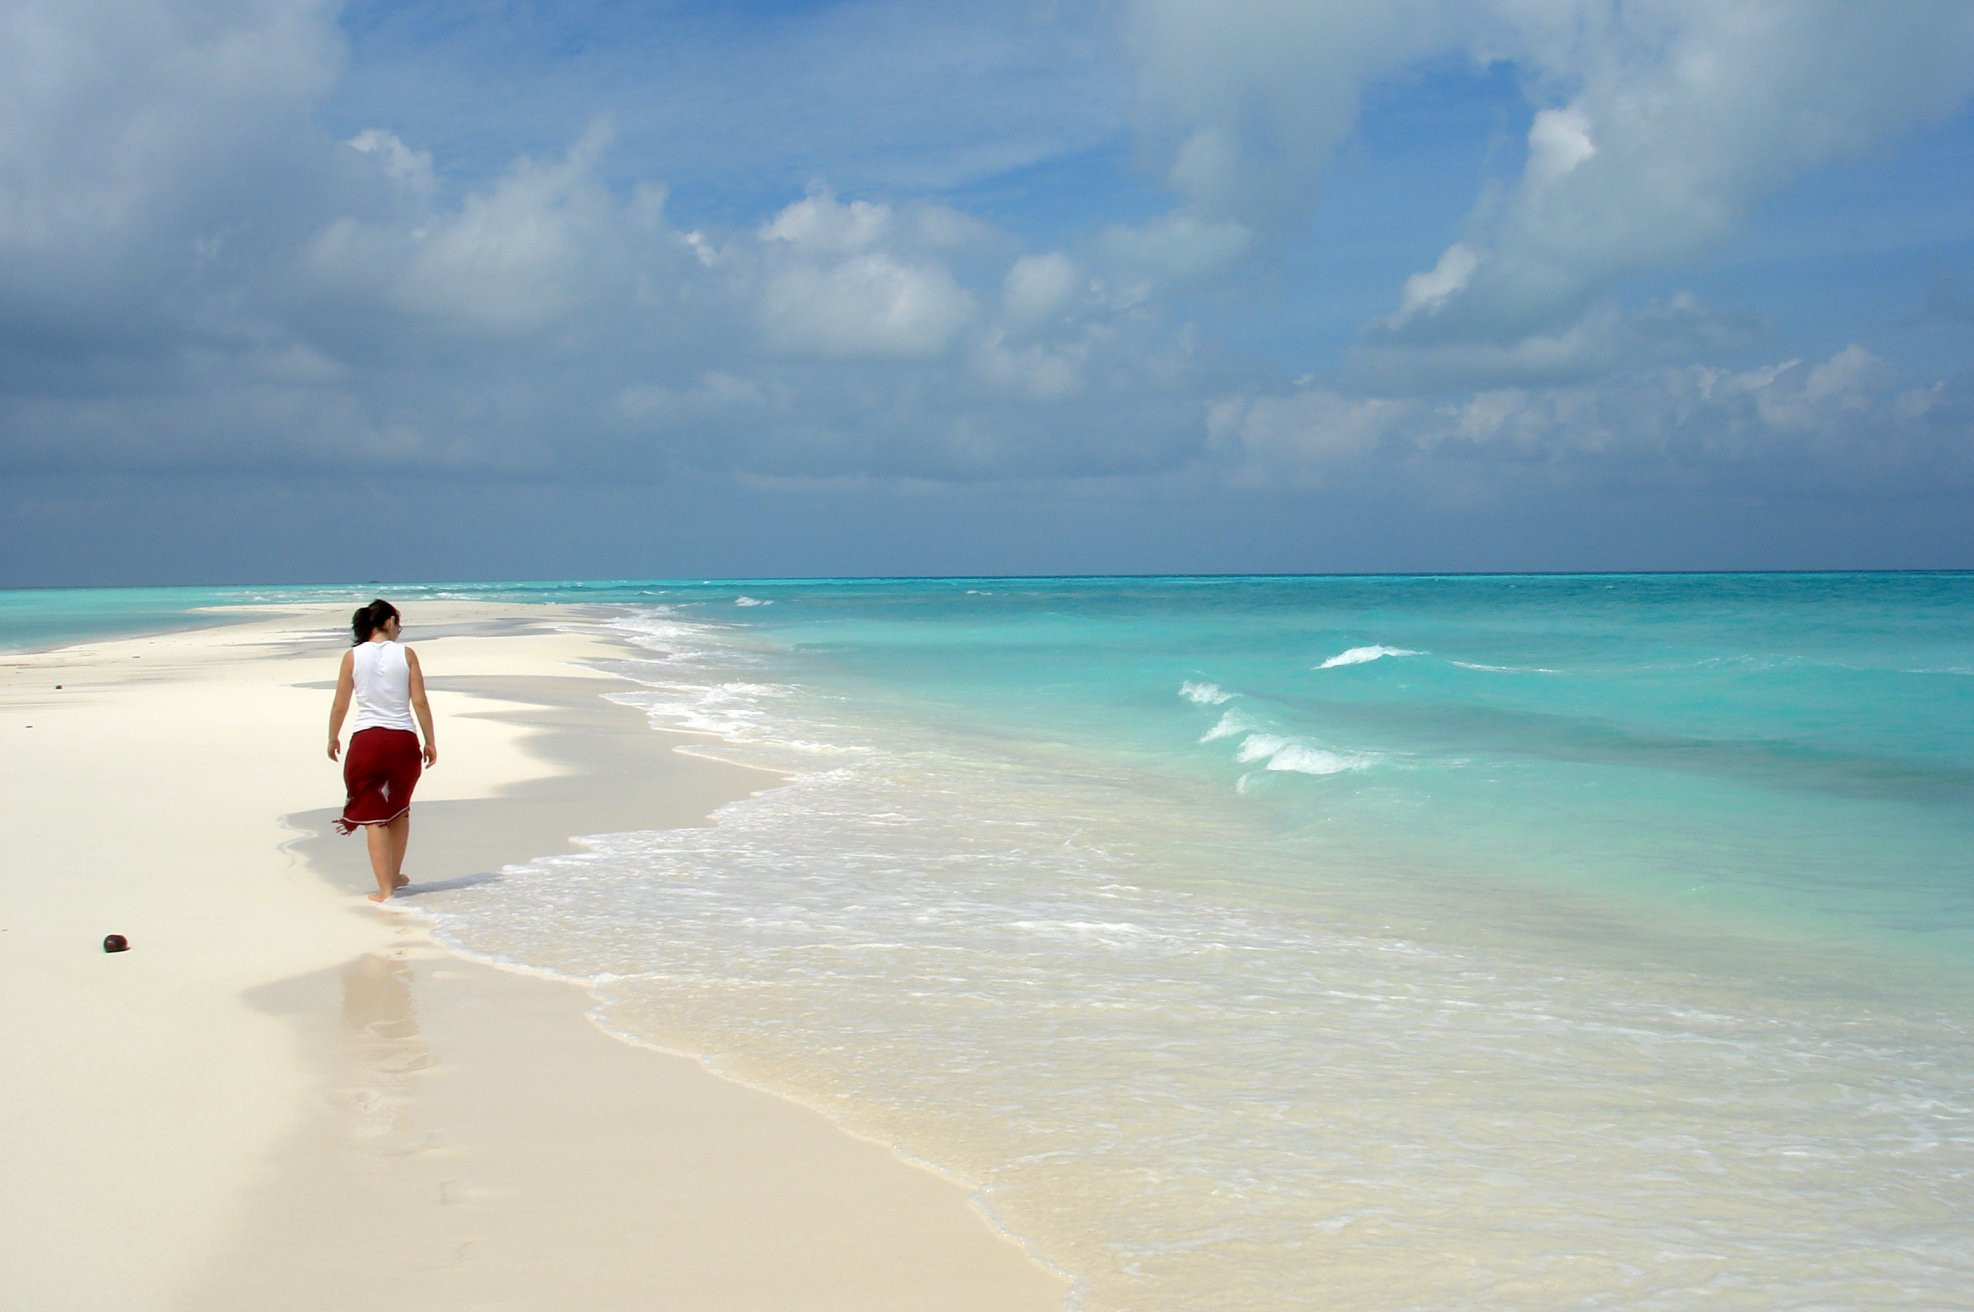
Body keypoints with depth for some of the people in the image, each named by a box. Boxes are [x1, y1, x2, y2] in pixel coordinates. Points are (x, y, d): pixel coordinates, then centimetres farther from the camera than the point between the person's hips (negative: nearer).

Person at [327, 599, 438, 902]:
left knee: (374, 816, 4)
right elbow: (420, 702, -2)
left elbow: (339, 706, 3)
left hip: (366, 740, -1)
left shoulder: (352, 656, 0)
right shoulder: (406, 654, -1)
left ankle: (385, 888, 1)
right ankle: (395, 875, 34)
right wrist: (430, 742, 6)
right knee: (399, 810, 22)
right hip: (403, 740, 1)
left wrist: (333, 739, 18)